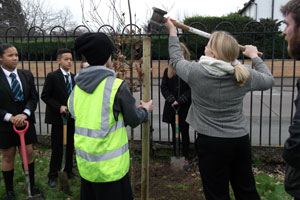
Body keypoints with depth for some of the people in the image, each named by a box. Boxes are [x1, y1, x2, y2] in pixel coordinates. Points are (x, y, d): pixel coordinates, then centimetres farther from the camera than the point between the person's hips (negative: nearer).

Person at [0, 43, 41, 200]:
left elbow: (34, 97, 1)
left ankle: (32, 185, 26)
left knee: (28, 153, 9)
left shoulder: (27, 75, 2)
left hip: (26, 121, 3)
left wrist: (25, 114, -14)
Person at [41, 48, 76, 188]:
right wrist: (59, 107, -19)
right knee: (57, 147, 3)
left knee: (70, 145, 13)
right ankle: (53, 175, 17)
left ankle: (69, 170, 28)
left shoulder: (74, 77, 6)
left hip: (72, 117, 5)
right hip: (58, 117, -5)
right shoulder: (52, 76, -9)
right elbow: (45, 96, -9)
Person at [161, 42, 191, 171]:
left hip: (185, 107, -3)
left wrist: (180, 100, -17)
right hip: (172, 107, 3)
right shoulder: (168, 71, 5)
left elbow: (191, 89, -10)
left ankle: (185, 159, 17)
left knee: (185, 133, 7)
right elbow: (164, 88, 2)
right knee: (175, 133, 12)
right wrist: (171, 100, -12)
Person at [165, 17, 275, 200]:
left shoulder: (196, 72, -15)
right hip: (241, 139, 4)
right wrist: (254, 56, 25)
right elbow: (269, 80, 12)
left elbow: (176, 59, 5)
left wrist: (173, 31, 19)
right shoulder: (244, 74, -7)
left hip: (211, 142, -3)